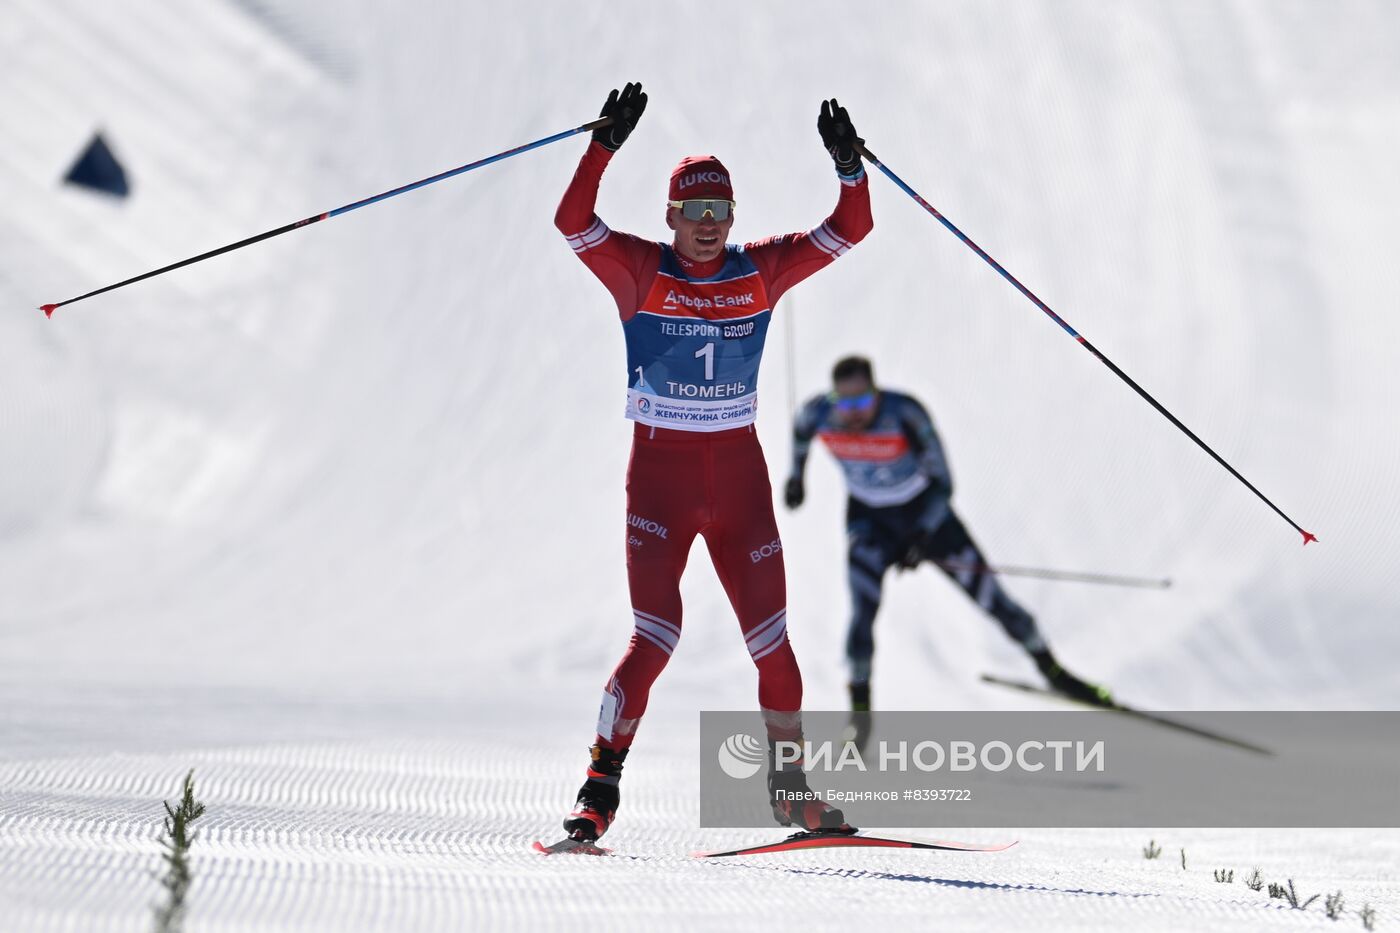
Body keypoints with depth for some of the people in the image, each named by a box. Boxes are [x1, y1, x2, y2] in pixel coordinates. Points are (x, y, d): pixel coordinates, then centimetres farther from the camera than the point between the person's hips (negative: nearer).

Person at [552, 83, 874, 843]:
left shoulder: (761, 271, 5)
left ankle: (790, 784, 20)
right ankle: (600, 786, -1)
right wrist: (605, 144, -28)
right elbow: (573, 220, -19)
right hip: (659, 472, -3)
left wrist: (848, 166, -13)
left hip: (739, 473, 3)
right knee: (654, 638, -11)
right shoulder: (639, 271, -4)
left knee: (772, 640, 4)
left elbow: (848, 230, 3)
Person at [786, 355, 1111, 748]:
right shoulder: (818, 413, -22)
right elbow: (800, 430, 6)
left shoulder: (905, 413, -30)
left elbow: (941, 483, -23)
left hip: (924, 511, -1)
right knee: (864, 607, -20)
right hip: (868, 518, 1)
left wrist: (921, 539, -31)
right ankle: (860, 708, -6)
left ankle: (1053, 671, 21)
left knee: (987, 593, 2)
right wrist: (796, 474, 17)